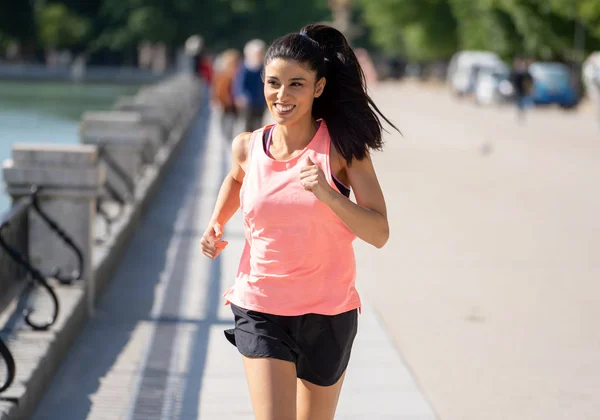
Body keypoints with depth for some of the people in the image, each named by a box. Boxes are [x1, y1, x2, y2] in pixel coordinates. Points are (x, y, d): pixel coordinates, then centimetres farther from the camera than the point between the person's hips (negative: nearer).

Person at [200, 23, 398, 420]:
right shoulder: (248, 148, -3)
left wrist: (329, 194, -29)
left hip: (328, 313, 0)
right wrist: (216, 223, 7)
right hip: (260, 311, 0)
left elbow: (379, 233, -15)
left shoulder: (343, 146, -9)